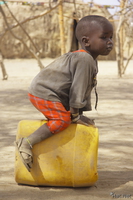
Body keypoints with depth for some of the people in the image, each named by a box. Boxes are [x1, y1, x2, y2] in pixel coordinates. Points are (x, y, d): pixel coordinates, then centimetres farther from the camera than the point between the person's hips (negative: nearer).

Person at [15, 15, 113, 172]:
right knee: (63, 119, -23)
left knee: (67, 116, 19)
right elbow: (77, 89, -21)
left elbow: (84, 89, 16)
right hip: (43, 92, -11)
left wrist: (81, 114, 15)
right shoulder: (84, 60, -24)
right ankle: (26, 143, -24)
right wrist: (75, 115, -13)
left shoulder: (91, 61, 10)